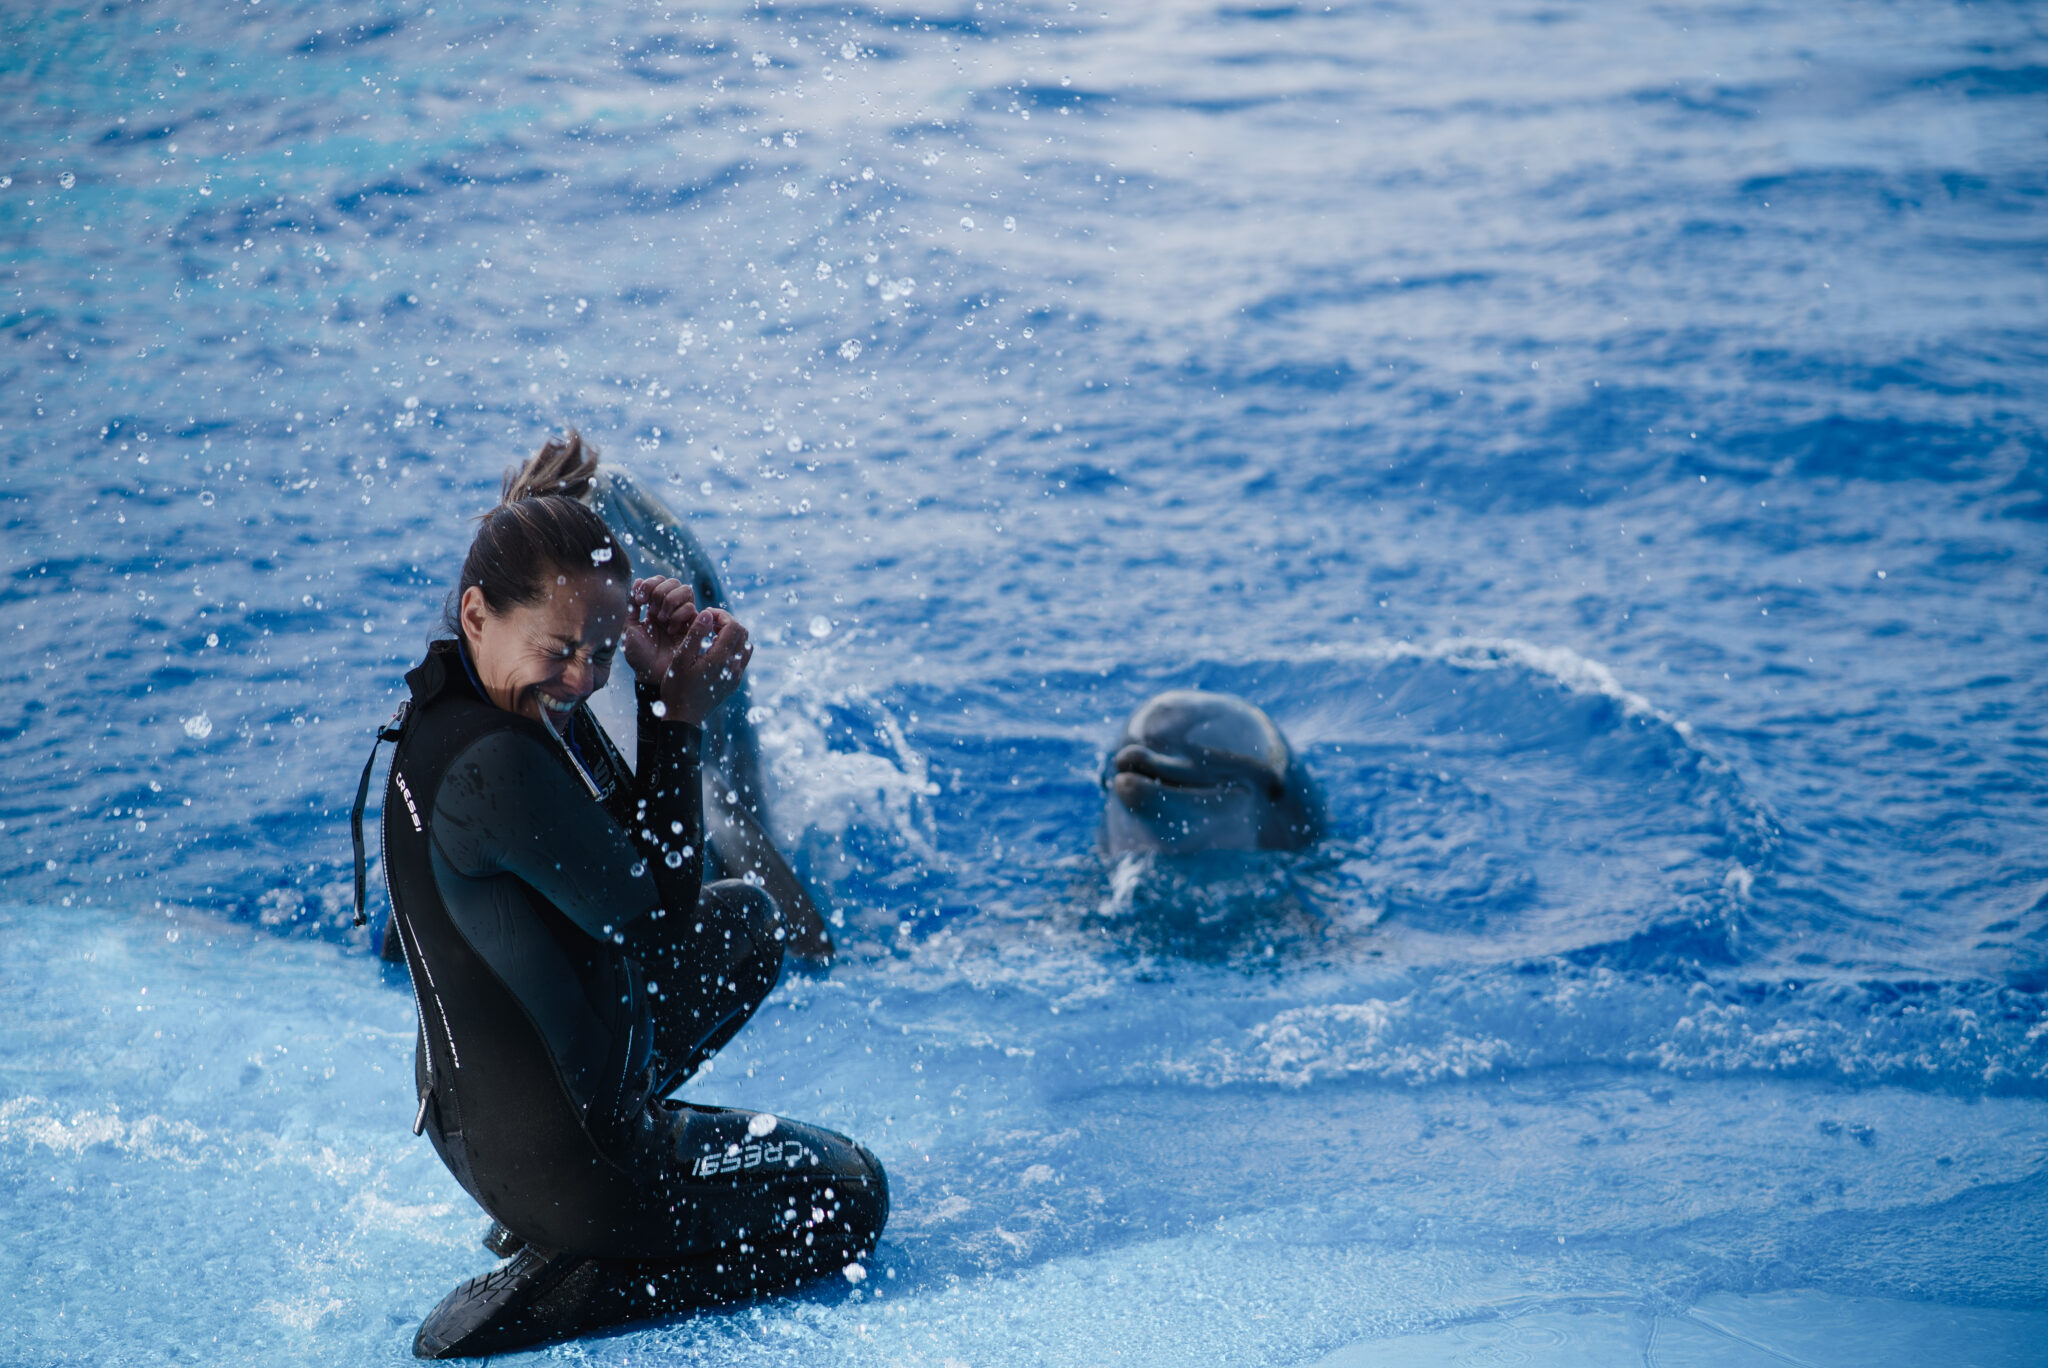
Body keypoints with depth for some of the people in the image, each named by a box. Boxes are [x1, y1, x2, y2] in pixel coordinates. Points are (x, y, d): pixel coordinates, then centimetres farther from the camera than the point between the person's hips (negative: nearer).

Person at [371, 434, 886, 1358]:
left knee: (747, 921, 30)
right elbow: (657, 914, -20)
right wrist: (678, 715, -14)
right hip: (564, 1166, -9)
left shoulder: (470, 696, -2)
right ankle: (536, 1302, -2)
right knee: (848, 1193, 13)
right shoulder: (495, 767, -33)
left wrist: (658, 684, -9)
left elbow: (630, 857, 5)